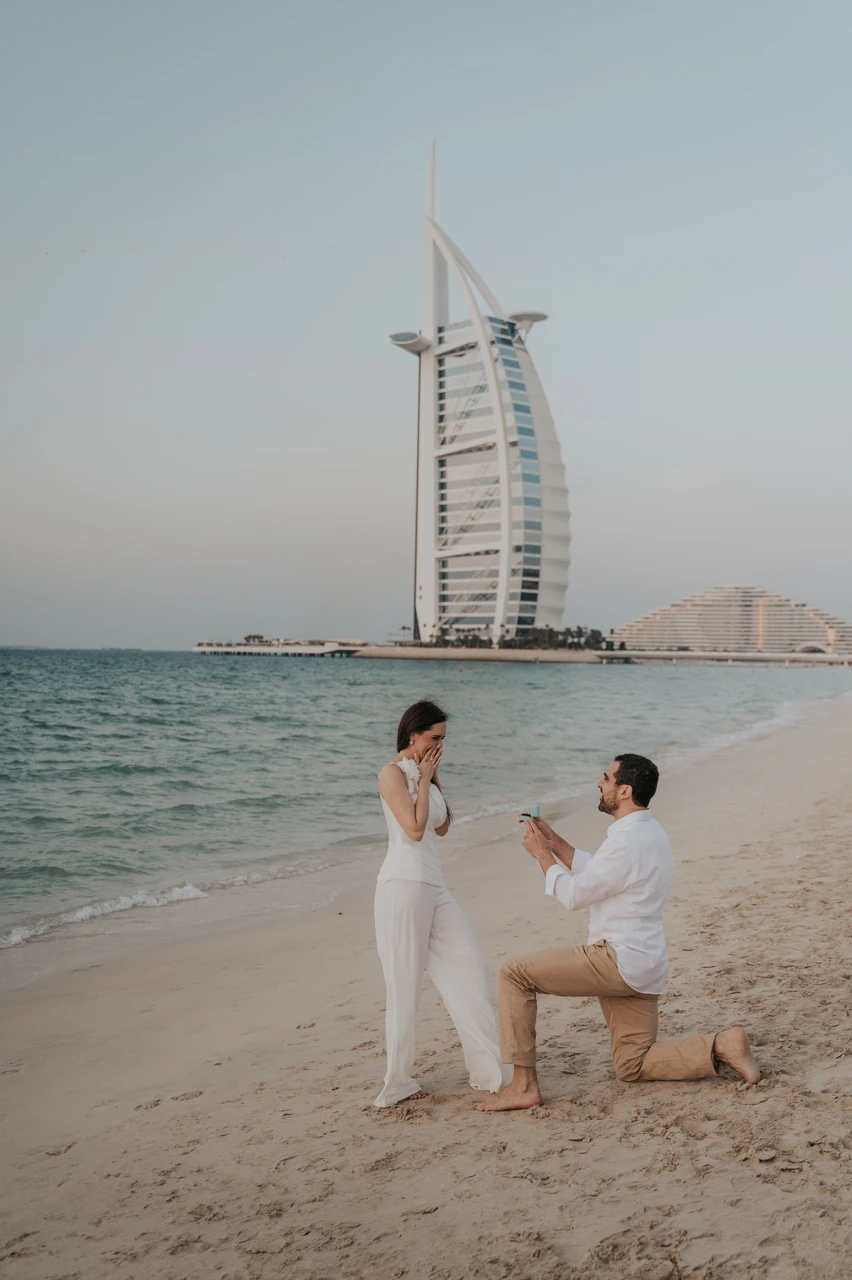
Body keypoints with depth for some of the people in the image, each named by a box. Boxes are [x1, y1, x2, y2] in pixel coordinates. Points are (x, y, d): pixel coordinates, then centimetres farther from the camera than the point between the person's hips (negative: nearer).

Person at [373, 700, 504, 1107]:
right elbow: (415, 829, -15)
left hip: (434, 886, 8)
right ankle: (397, 1083, 11)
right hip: (404, 884, -8)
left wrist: (434, 779, 11)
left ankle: (490, 1068, 14)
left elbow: (442, 827, 17)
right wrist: (425, 781, -7)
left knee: (469, 968, 6)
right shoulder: (393, 774, -8)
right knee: (405, 984, 0)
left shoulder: (423, 774, 17)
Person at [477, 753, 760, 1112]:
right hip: (641, 967, 10)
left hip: (619, 960, -10)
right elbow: (595, 873, 22)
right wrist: (554, 841, 17)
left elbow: (573, 895, -12)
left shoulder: (626, 843, -21)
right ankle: (721, 1045, 4)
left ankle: (524, 1085, -6)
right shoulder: (649, 832, 12)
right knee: (632, 1065, 17)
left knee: (514, 974, -8)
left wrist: (542, 854, 1)